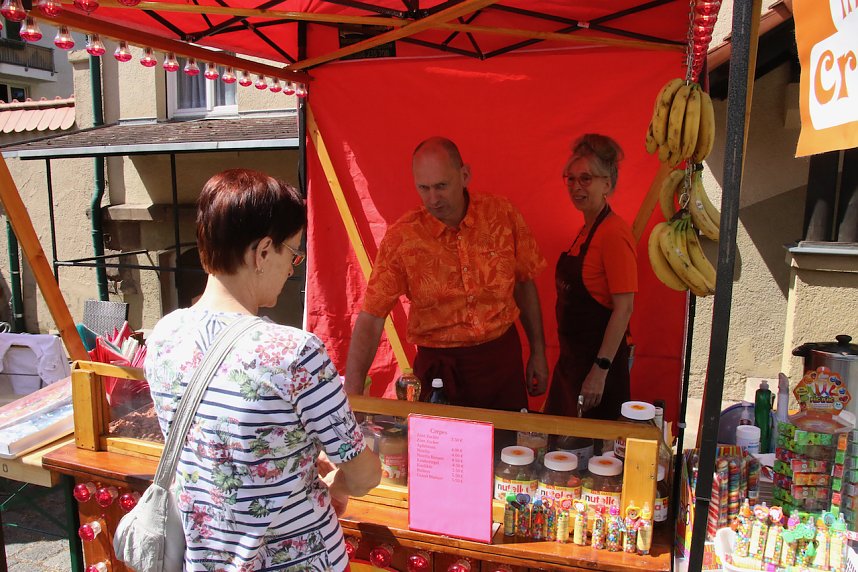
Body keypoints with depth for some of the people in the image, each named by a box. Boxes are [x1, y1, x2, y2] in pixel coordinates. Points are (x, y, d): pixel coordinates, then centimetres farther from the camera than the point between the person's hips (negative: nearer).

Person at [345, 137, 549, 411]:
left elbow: (525, 283, 5)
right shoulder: (400, 238, -14)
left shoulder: (502, 214, -7)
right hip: (439, 364, -2)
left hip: (502, 354, 3)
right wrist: (352, 393, -23)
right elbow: (371, 318, -15)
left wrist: (538, 352, 9)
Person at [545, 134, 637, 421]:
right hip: (573, 355, 9)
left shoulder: (614, 233, -18)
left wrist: (600, 369, -22)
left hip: (599, 357, -9)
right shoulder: (586, 229, 9)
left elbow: (624, 308, -20)